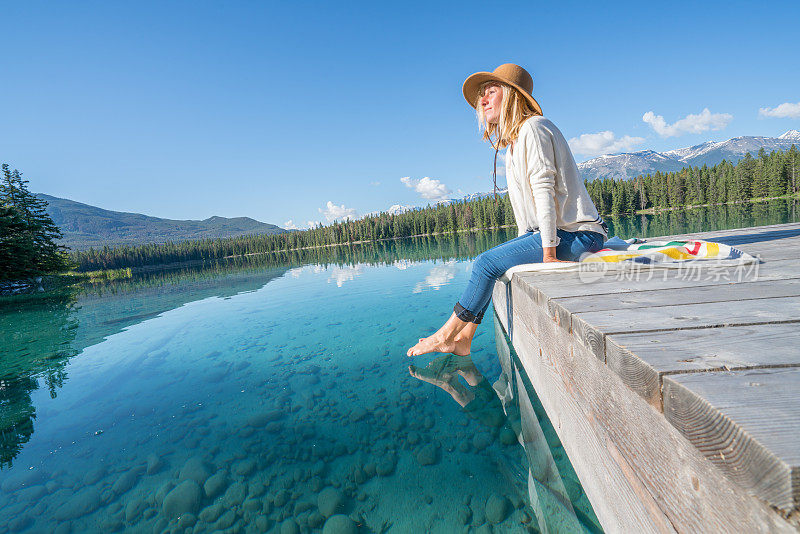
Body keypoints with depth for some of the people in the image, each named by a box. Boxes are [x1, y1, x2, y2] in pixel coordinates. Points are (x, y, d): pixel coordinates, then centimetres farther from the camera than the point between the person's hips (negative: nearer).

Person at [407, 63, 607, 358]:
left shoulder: (532, 127, -11)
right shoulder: (515, 138, 19)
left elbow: (544, 190, -19)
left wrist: (548, 252, -21)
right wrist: (526, 242, 12)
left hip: (576, 233, -9)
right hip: (552, 232, 9)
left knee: (487, 263, -17)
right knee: (486, 262, 4)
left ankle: (447, 334, -3)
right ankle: (462, 340, 5)